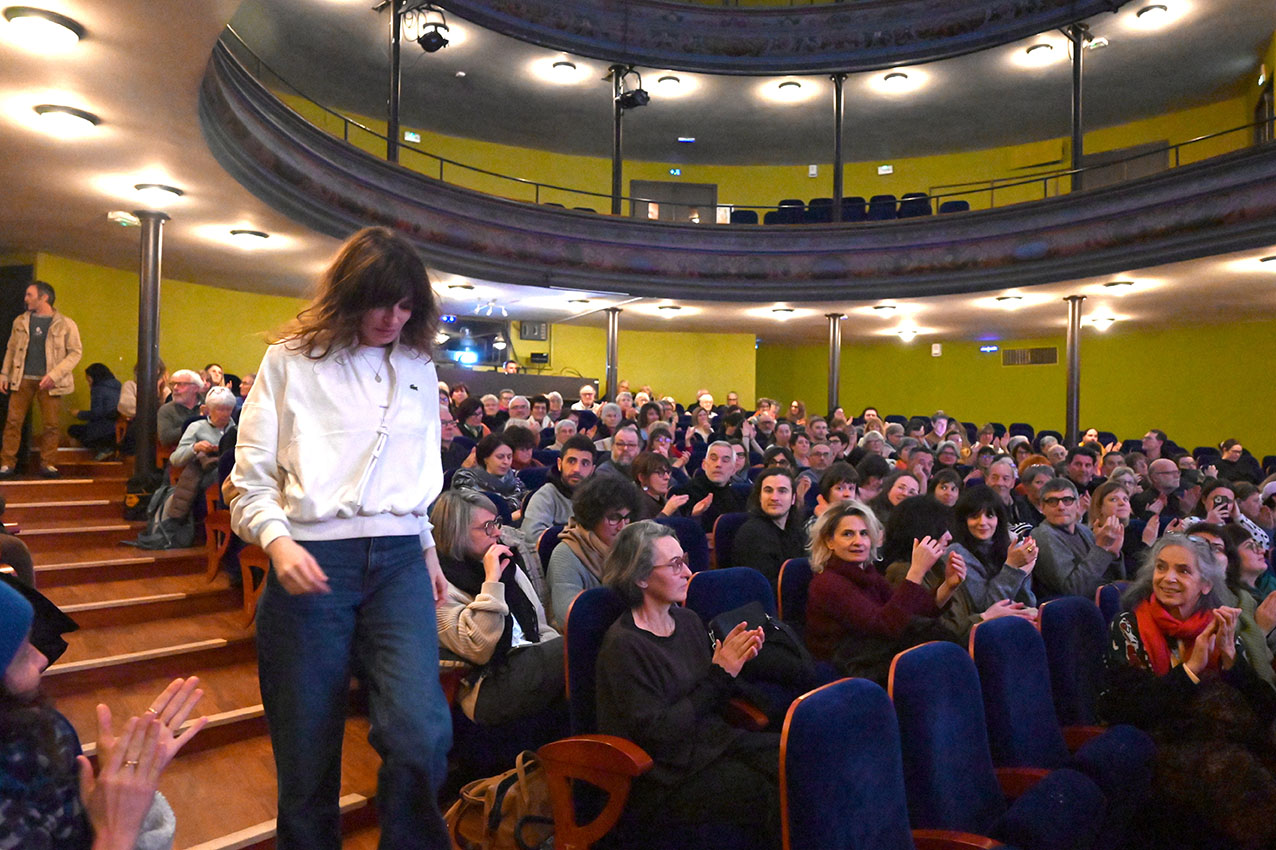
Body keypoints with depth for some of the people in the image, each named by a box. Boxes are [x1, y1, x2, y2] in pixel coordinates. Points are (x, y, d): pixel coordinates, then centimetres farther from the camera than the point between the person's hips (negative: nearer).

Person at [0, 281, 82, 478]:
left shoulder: (65, 324, -2)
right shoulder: (20, 322, 11)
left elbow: (76, 351, -4)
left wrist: (55, 374, -13)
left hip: (48, 382, -3)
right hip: (22, 379, 3)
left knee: (51, 424, -1)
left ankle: (47, 463, 10)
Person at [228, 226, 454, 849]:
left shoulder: (420, 369, 15)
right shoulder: (291, 360, 4)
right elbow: (251, 477, 3)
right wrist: (277, 540, -13)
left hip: (400, 563, 2)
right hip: (312, 565, -2)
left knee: (420, 736, -15)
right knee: (307, 755, 6)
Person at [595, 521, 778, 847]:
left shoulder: (688, 620, 6)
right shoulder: (623, 645, -16)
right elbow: (657, 732, -19)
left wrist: (733, 663, -6)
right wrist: (720, 674, -17)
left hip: (711, 741, 7)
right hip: (666, 776, -7)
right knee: (771, 794, -21)